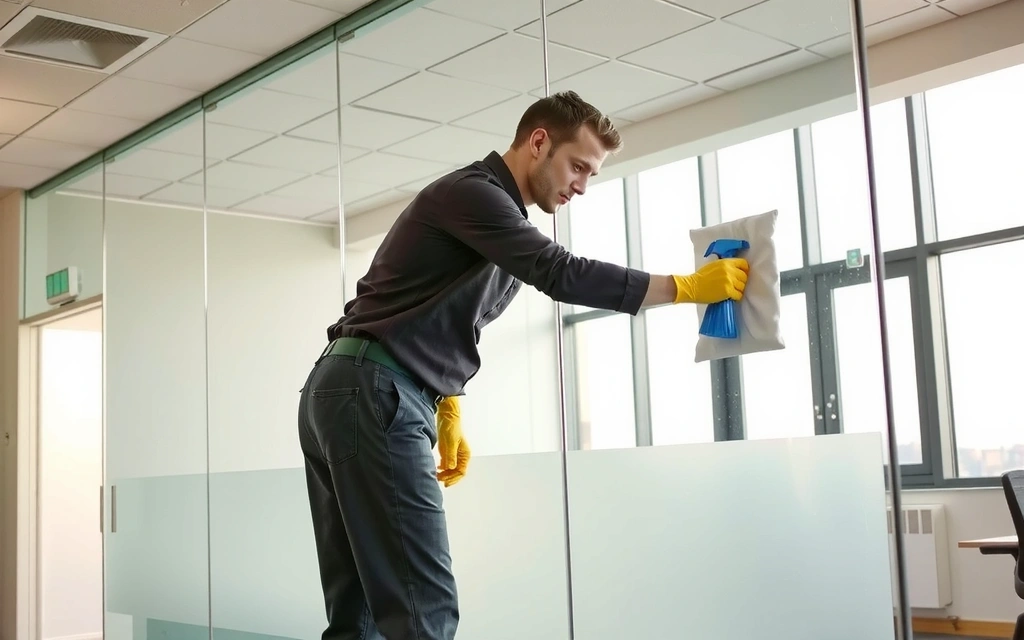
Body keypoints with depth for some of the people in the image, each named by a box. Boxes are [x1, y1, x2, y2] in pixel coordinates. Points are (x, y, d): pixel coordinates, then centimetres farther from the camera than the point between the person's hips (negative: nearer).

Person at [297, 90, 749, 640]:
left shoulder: (500, 215, 21)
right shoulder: (471, 192, -9)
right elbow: (563, 275, -21)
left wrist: (448, 418, 22)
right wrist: (690, 287, -16)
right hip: (372, 396, -10)